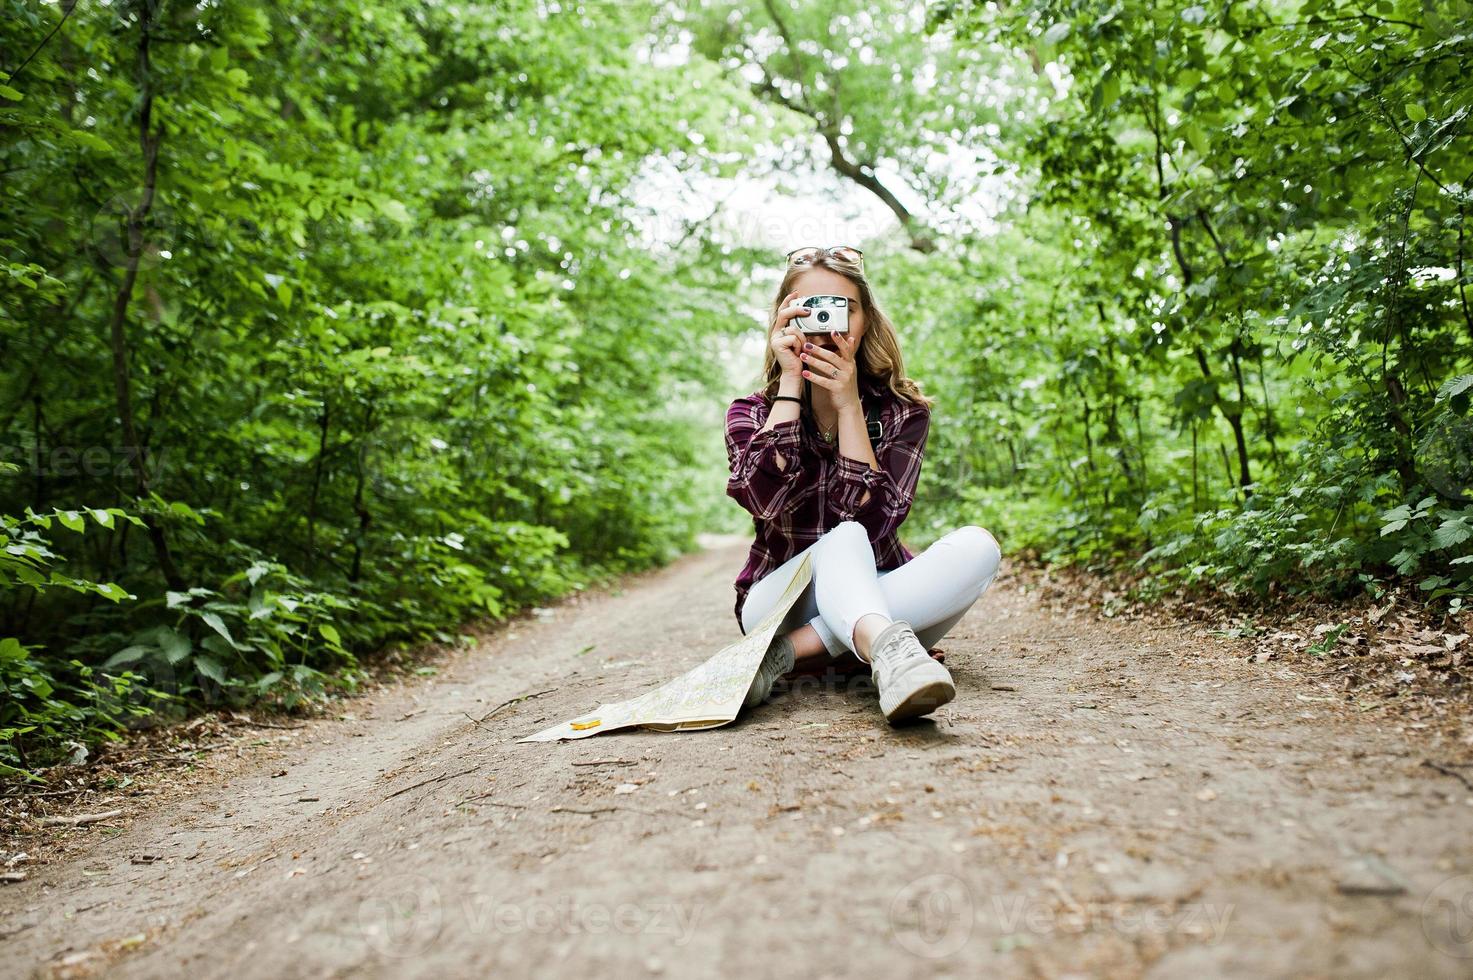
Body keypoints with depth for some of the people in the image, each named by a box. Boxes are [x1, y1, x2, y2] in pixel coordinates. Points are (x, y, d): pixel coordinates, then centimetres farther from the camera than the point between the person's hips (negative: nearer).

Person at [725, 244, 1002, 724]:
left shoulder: (902, 412, -2)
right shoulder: (750, 413, -2)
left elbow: (872, 521, -19)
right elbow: (766, 501, -24)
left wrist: (847, 404, -21)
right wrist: (790, 382, -20)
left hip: (876, 600, 2)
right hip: (780, 605, -1)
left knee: (978, 545, -26)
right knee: (843, 540, -31)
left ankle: (786, 653, -35)